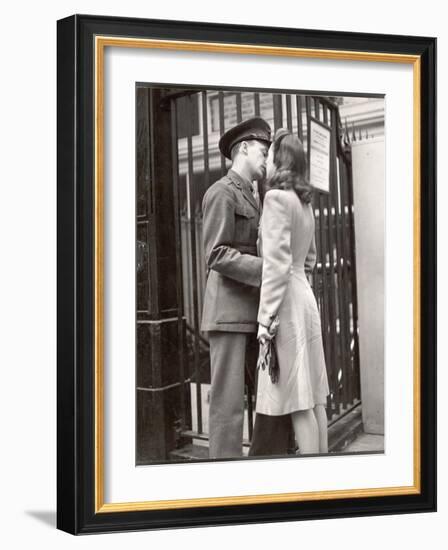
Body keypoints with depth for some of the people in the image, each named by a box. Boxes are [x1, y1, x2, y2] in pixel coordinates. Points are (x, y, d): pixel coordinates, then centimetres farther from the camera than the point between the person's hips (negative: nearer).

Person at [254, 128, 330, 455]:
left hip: (286, 300, -9)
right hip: (305, 296, 9)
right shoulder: (305, 203, 15)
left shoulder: (277, 197, -10)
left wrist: (266, 317, -17)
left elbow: (276, 262, -17)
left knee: (297, 399, -6)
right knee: (313, 396, 9)